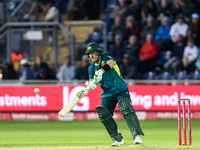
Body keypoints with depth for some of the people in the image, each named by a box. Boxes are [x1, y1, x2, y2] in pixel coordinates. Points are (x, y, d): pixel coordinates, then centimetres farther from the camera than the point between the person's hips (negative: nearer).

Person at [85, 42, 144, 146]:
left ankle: (137, 135, -32)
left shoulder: (106, 56, -3)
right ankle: (118, 139, 2)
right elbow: (92, 81, -4)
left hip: (121, 90, -6)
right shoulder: (92, 68, 10)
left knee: (126, 110, -24)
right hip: (107, 94, 6)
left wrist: (101, 71, -45)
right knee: (104, 115, -9)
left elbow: (110, 63, -27)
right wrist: (90, 85, -29)